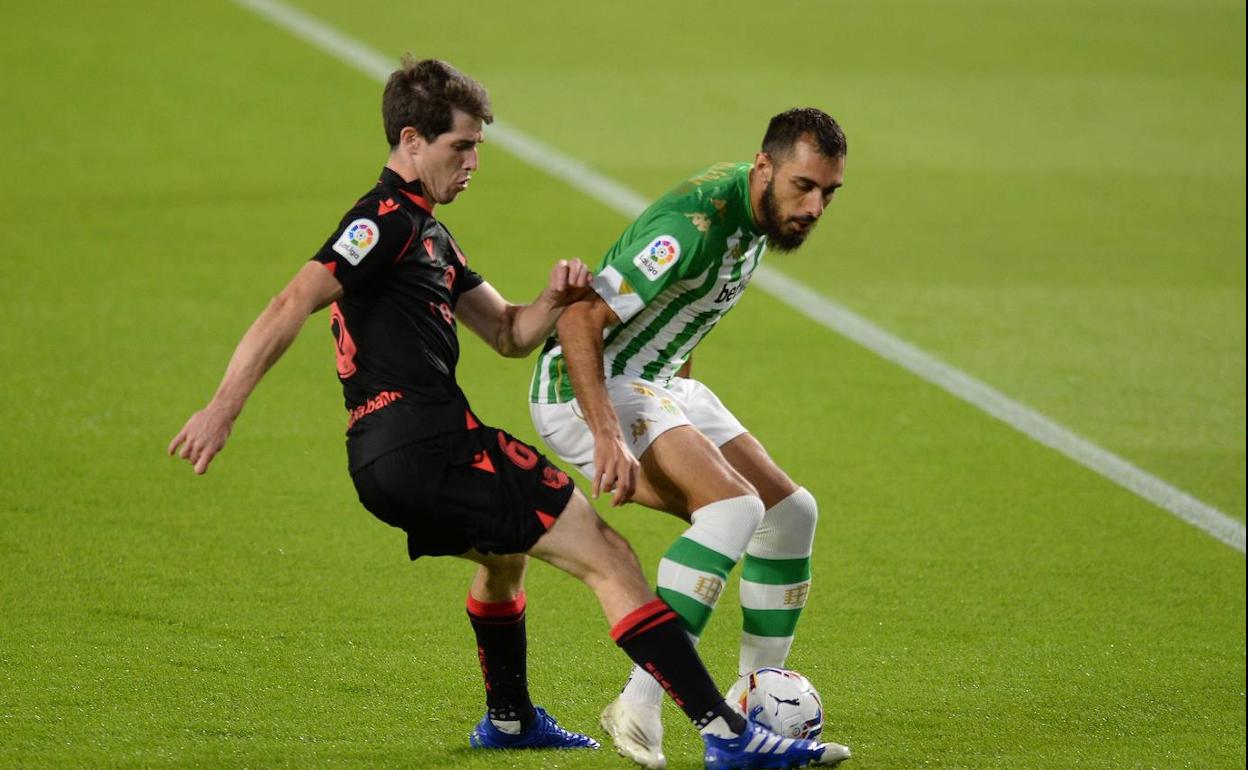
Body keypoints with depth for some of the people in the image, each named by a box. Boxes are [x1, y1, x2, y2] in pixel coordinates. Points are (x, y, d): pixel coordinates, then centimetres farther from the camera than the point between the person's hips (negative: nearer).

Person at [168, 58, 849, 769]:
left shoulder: (428, 235, 25)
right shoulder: (386, 221, -7)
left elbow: (509, 333, 26)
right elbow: (294, 304, -18)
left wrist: (555, 298, 4)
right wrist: (224, 409, -26)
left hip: (390, 463, 11)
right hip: (428, 444, -11)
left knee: (507, 551, 39)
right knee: (607, 556, -12)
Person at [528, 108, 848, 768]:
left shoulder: (758, 215, 4)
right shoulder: (697, 221, -26)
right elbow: (581, 318, -30)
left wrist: (680, 397, 22)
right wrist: (608, 437, -36)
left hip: (657, 382, 10)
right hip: (584, 388, -10)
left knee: (790, 511, 7)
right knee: (733, 507, -27)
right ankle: (639, 707, -28)